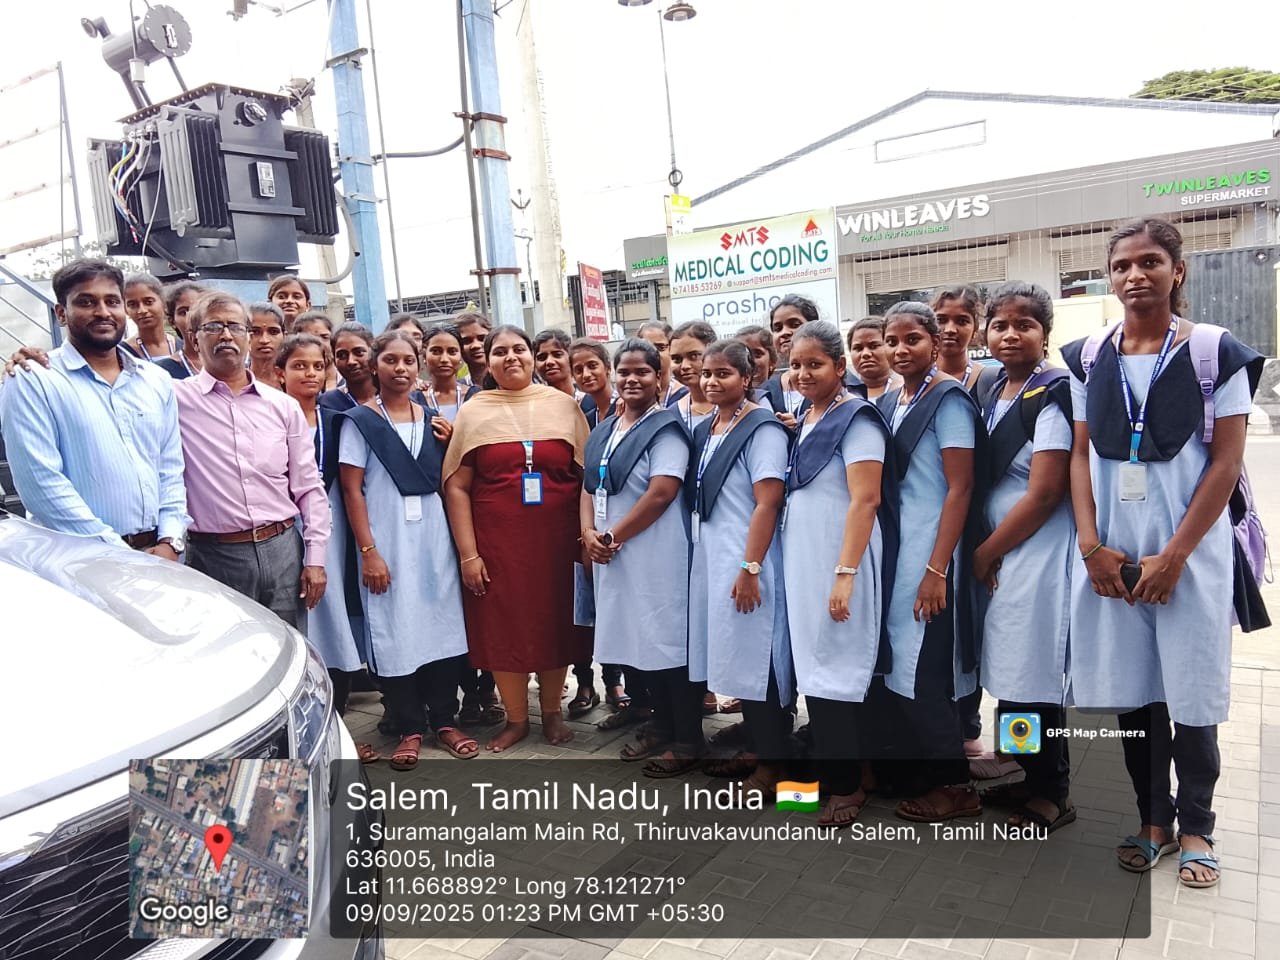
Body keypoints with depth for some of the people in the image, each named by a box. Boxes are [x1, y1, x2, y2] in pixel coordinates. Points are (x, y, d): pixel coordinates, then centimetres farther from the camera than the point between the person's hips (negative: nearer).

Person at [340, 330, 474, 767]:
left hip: (434, 537, 4)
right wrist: (368, 551, -12)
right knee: (395, 632, 1)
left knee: (443, 624, 5)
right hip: (387, 541, -4)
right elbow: (352, 490, -6)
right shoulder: (359, 420, -1)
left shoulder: (431, 419, 11)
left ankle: (444, 720, 18)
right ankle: (408, 728, 14)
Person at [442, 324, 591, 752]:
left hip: (556, 537, 1)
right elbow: (456, 487, 0)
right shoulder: (473, 412, 3)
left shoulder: (563, 404, 4)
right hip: (497, 540, 0)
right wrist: (468, 553, -6)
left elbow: (586, 475, 5)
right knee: (503, 626, 6)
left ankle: (552, 712, 30)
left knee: (555, 622, 10)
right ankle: (516, 719, 25)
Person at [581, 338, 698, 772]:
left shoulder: (666, 428, -9)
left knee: (670, 642, -1)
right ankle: (662, 725, 28)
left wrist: (613, 536, -13)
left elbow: (661, 493, -18)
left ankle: (687, 740, 10)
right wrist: (589, 533, -5)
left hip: (657, 555, -7)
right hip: (611, 556, 8)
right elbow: (590, 487, 14)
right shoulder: (604, 431, 15)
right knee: (638, 642, 13)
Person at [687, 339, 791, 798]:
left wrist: (750, 568, -22)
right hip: (710, 561, 8)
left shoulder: (761, 428, -11)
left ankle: (772, 761, 11)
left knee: (756, 658, -1)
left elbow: (767, 503, -18)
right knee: (733, 658, 13)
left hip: (746, 562, -8)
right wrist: (701, 557, 14)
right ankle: (756, 747, 27)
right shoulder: (704, 431, 13)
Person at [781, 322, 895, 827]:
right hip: (801, 561, 8)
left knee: (836, 671, -3)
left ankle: (847, 785, 11)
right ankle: (825, 770, 25)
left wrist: (845, 574, -24)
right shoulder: (805, 421, 12)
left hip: (839, 562, -8)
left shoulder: (856, 419, -12)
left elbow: (865, 501, -19)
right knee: (812, 666, 12)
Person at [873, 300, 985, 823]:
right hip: (891, 548, 7)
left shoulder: (948, 398, -11)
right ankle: (907, 766, 29)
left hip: (931, 551, -7)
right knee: (894, 663, 13)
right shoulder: (888, 402, 11)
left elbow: (960, 488, -16)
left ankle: (953, 785, 12)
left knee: (923, 671, -3)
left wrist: (937, 569, -20)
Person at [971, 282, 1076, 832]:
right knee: (1010, 671, 13)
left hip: (1039, 552, -7)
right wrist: (983, 553, 3)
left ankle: (1052, 793, 18)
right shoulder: (992, 395, 11)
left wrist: (986, 552, -9)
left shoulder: (1054, 396, -12)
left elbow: (1043, 494, -17)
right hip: (997, 554, 7)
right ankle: (1030, 777, 29)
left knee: (1034, 673, 1)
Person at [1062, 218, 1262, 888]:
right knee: (1130, 687, 8)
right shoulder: (1088, 358, 6)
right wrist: (1091, 545, -5)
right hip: (1110, 553, 3)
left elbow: (1226, 463, -6)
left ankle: (1195, 826, 22)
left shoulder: (1215, 353, -2)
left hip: (1189, 550, -2)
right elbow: (1081, 456, 5)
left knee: (1191, 691, 4)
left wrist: (1174, 555, -12)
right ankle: (1153, 819, 24)